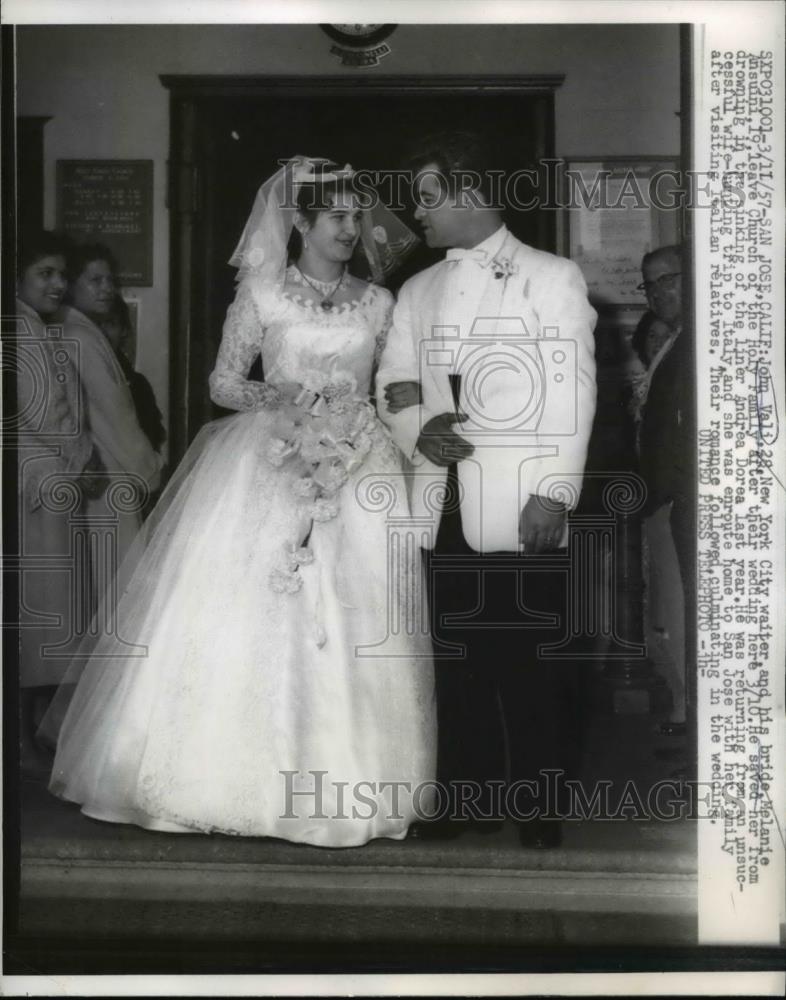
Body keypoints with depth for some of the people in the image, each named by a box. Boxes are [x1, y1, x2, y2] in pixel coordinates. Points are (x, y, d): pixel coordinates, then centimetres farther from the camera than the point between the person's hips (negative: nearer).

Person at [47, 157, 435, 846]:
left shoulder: (378, 303, 12)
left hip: (359, 470, 2)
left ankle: (337, 782, 7)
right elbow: (223, 384, 4)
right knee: (246, 613, -5)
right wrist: (279, 399, -12)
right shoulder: (261, 292, 4)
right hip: (267, 468, -2)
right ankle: (237, 771, 6)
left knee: (351, 619, -2)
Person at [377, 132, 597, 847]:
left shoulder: (552, 277, 3)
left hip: (520, 502, -4)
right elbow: (393, 384, 17)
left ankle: (540, 804, 9)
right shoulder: (418, 292, 18)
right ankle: (471, 796, 17)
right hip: (445, 500, 5)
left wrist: (555, 491, -13)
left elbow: (572, 389, -4)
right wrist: (417, 430, -5)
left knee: (532, 653, -3)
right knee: (458, 652, 6)